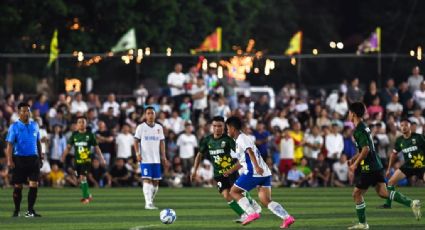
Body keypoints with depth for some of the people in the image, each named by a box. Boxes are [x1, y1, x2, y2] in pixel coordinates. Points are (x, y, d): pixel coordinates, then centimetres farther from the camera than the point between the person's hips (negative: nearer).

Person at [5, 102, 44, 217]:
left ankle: (30, 210, -1)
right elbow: (9, 144, -8)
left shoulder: (34, 125, 9)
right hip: (19, 159, -3)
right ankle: (16, 210, 17)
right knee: (18, 186, 4)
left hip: (33, 159, 3)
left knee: (34, 184, -6)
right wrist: (9, 160, -17)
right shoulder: (14, 127, -4)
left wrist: (40, 156, 12)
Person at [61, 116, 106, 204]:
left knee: (83, 177, -18)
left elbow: (96, 148, 4)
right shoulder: (74, 135, 6)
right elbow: (68, 147, 10)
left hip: (87, 160, -4)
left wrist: (101, 159, 3)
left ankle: (85, 197, -8)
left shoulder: (90, 135, -2)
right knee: (80, 179, 7)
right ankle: (88, 195, 28)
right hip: (77, 160, 4)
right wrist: (63, 156, 1)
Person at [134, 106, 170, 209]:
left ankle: (150, 202, 18)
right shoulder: (141, 127, 0)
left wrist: (163, 157, 8)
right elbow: (136, 141, -1)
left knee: (156, 181, 5)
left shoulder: (159, 128, 11)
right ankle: (148, 203, -17)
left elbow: (162, 142, 13)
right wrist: (137, 153, -15)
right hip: (145, 159, -5)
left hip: (156, 159, 5)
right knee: (147, 180, -13)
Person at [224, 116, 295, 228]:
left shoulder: (241, 139, -4)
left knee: (234, 191, 5)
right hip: (265, 173, 9)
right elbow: (243, 161, 37)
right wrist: (230, 171, 45)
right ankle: (287, 218, -16)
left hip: (253, 173, -9)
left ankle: (252, 213, -9)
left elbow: (250, 152, -22)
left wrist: (256, 166, -36)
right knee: (266, 201, 1)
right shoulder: (243, 138, 27)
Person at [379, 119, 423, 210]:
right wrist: (389, 169, 15)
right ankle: (388, 203, 11)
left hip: (421, 166, -4)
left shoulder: (418, 137, -11)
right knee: (391, 181, -3)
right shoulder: (399, 140, 1)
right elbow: (394, 154, 13)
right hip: (408, 166, 4)